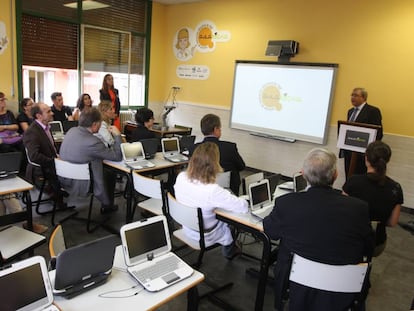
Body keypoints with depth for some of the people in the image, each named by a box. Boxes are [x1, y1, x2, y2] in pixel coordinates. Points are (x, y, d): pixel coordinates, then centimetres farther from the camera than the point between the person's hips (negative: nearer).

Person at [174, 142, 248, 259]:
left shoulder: (180, 177, -19)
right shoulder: (213, 191, -38)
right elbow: (243, 207, -27)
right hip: (204, 237, -5)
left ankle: (229, 249, 39)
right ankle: (229, 250, 46)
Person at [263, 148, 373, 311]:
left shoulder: (286, 203, -22)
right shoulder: (359, 208, -19)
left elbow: (269, 231, -1)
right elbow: (368, 250, -2)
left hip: (296, 291, -1)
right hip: (340, 297, 2)